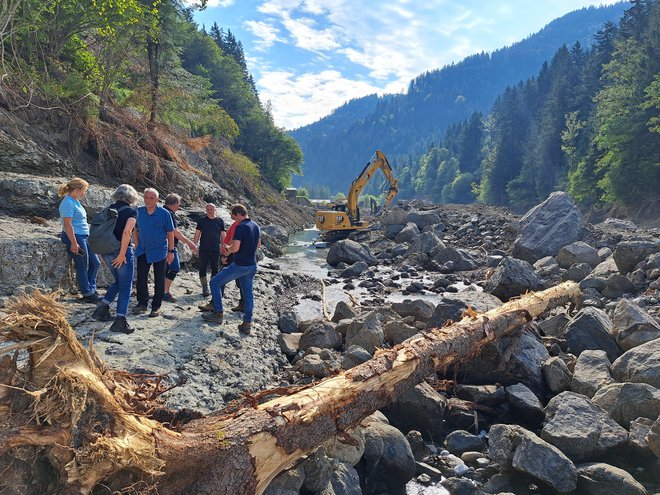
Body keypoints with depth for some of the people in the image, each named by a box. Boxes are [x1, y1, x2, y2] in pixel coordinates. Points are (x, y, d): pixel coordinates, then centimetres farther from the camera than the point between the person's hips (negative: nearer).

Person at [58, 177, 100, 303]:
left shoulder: (75, 202, 14)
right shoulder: (68, 203, -15)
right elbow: (67, 224, -21)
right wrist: (74, 243, -24)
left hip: (83, 237, 10)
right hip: (75, 237, -10)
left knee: (95, 263, 13)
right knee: (83, 267, -1)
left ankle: (91, 289, 22)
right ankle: (88, 294, 8)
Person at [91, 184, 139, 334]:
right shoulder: (132, 211, -7)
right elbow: (126, 232, -22)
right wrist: (122, 254, -19)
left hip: (107, 252, 6)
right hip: (123, 252, -6)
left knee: (118, 282, 26)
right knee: (125, 287, 4)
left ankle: (102, 307, 19)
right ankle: (120, 321, 3)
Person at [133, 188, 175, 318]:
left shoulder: (164, 213, -8)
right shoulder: (139, 212, 2)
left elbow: (170, 233, -5)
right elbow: (136, 231, 12)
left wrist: (171, 251, -6)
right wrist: (137, 247, 9)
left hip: (160, 252, -3)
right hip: (143, 251, 3)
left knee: (159, 280, 4)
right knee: (141, 278, 2)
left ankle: (156, 306, 14)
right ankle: (142, 303, 16)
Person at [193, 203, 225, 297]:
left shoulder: (220, 221, 5)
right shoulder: (202, 221, 3)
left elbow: (222, 235, 9)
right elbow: (197, 234, 6)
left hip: (216, 250, 1)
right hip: (204, 249, -1)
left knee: (215, 269, 7)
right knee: (203, 268, 0)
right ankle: (205, 288, 9)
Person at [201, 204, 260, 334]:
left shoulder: (240, 227, -19)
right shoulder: (256, 226, 7)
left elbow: (235, 248, -25)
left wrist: (228, 248, -4)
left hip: (239, 265, -8)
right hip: (252, 266, 8)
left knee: (215, 283, 7)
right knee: (248, 293, 13)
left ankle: (218, 314, 11)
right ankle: (247, 324, 13)